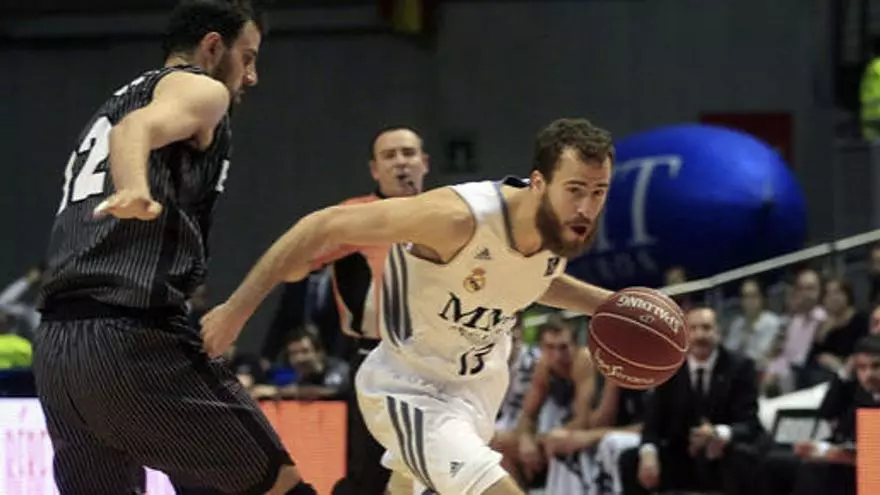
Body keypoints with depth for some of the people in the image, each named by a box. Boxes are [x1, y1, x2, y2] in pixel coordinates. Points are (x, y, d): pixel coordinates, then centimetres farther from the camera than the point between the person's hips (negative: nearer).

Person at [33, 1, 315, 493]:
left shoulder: (111, 106, 30)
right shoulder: (201, 88, 5)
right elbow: (136, 130, -18)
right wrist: (136, 191, -38)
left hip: (56, 344, 8)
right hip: (135, 338, -8)